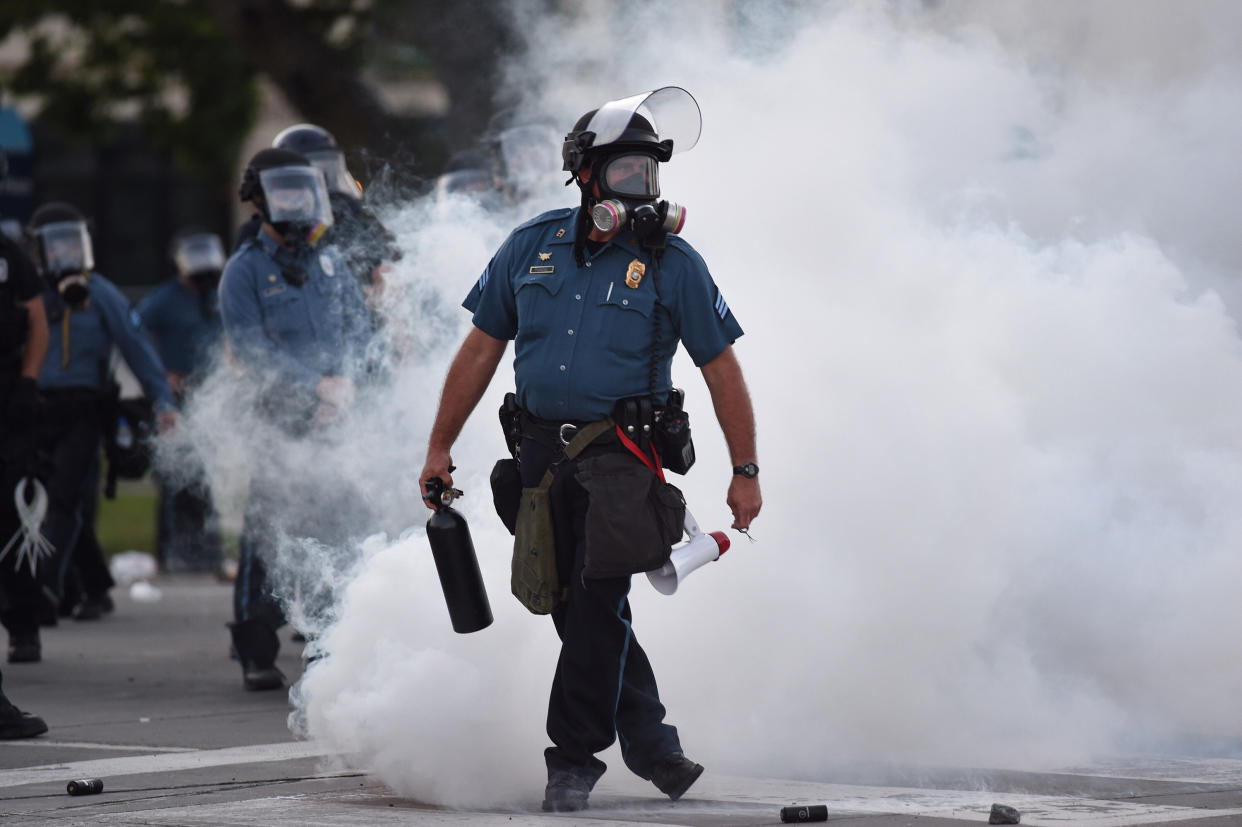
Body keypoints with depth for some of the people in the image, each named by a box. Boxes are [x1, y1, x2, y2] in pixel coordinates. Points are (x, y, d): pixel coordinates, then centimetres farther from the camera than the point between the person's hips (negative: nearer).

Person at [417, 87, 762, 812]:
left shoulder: (673, 263, -1)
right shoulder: (532, 248, 8)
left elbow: (722, 370, 2)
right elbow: (481, 352, 14)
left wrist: (746, 470, -1)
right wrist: (441, 447, 13)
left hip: (622, 453, -4)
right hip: (542, 452, 4)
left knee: (596, 601, -13)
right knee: (575, 608, 6)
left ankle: (574, 757, -3)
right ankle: (651, 742, 20)